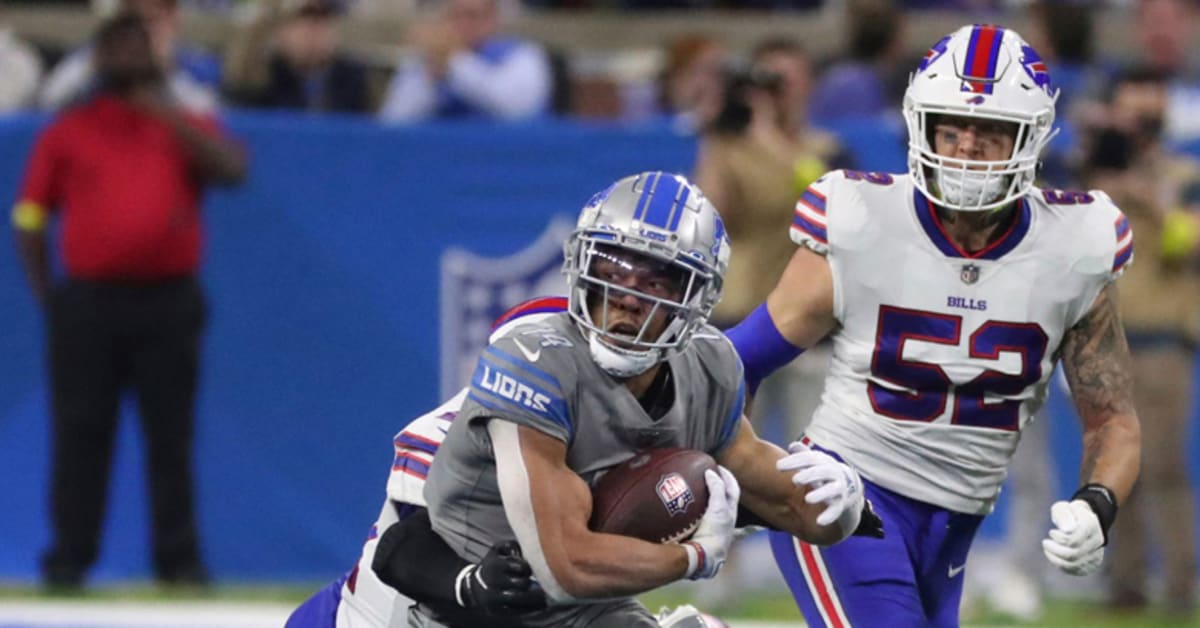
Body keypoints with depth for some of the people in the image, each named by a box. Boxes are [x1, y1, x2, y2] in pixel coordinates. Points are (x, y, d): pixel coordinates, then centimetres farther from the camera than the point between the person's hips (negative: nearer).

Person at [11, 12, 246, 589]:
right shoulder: (67, 133, 11)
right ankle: (69, 558, 3)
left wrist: (170, 115, -11)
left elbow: (232, 169, -6)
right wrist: (47, 298, 1)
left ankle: (179, 559, 4)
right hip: (89, 301, 0)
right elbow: (29, 219, 11)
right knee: (81, 433, -1)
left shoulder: (185, 126, 13)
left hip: (168, 301, 0)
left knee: (170, 434, 0)